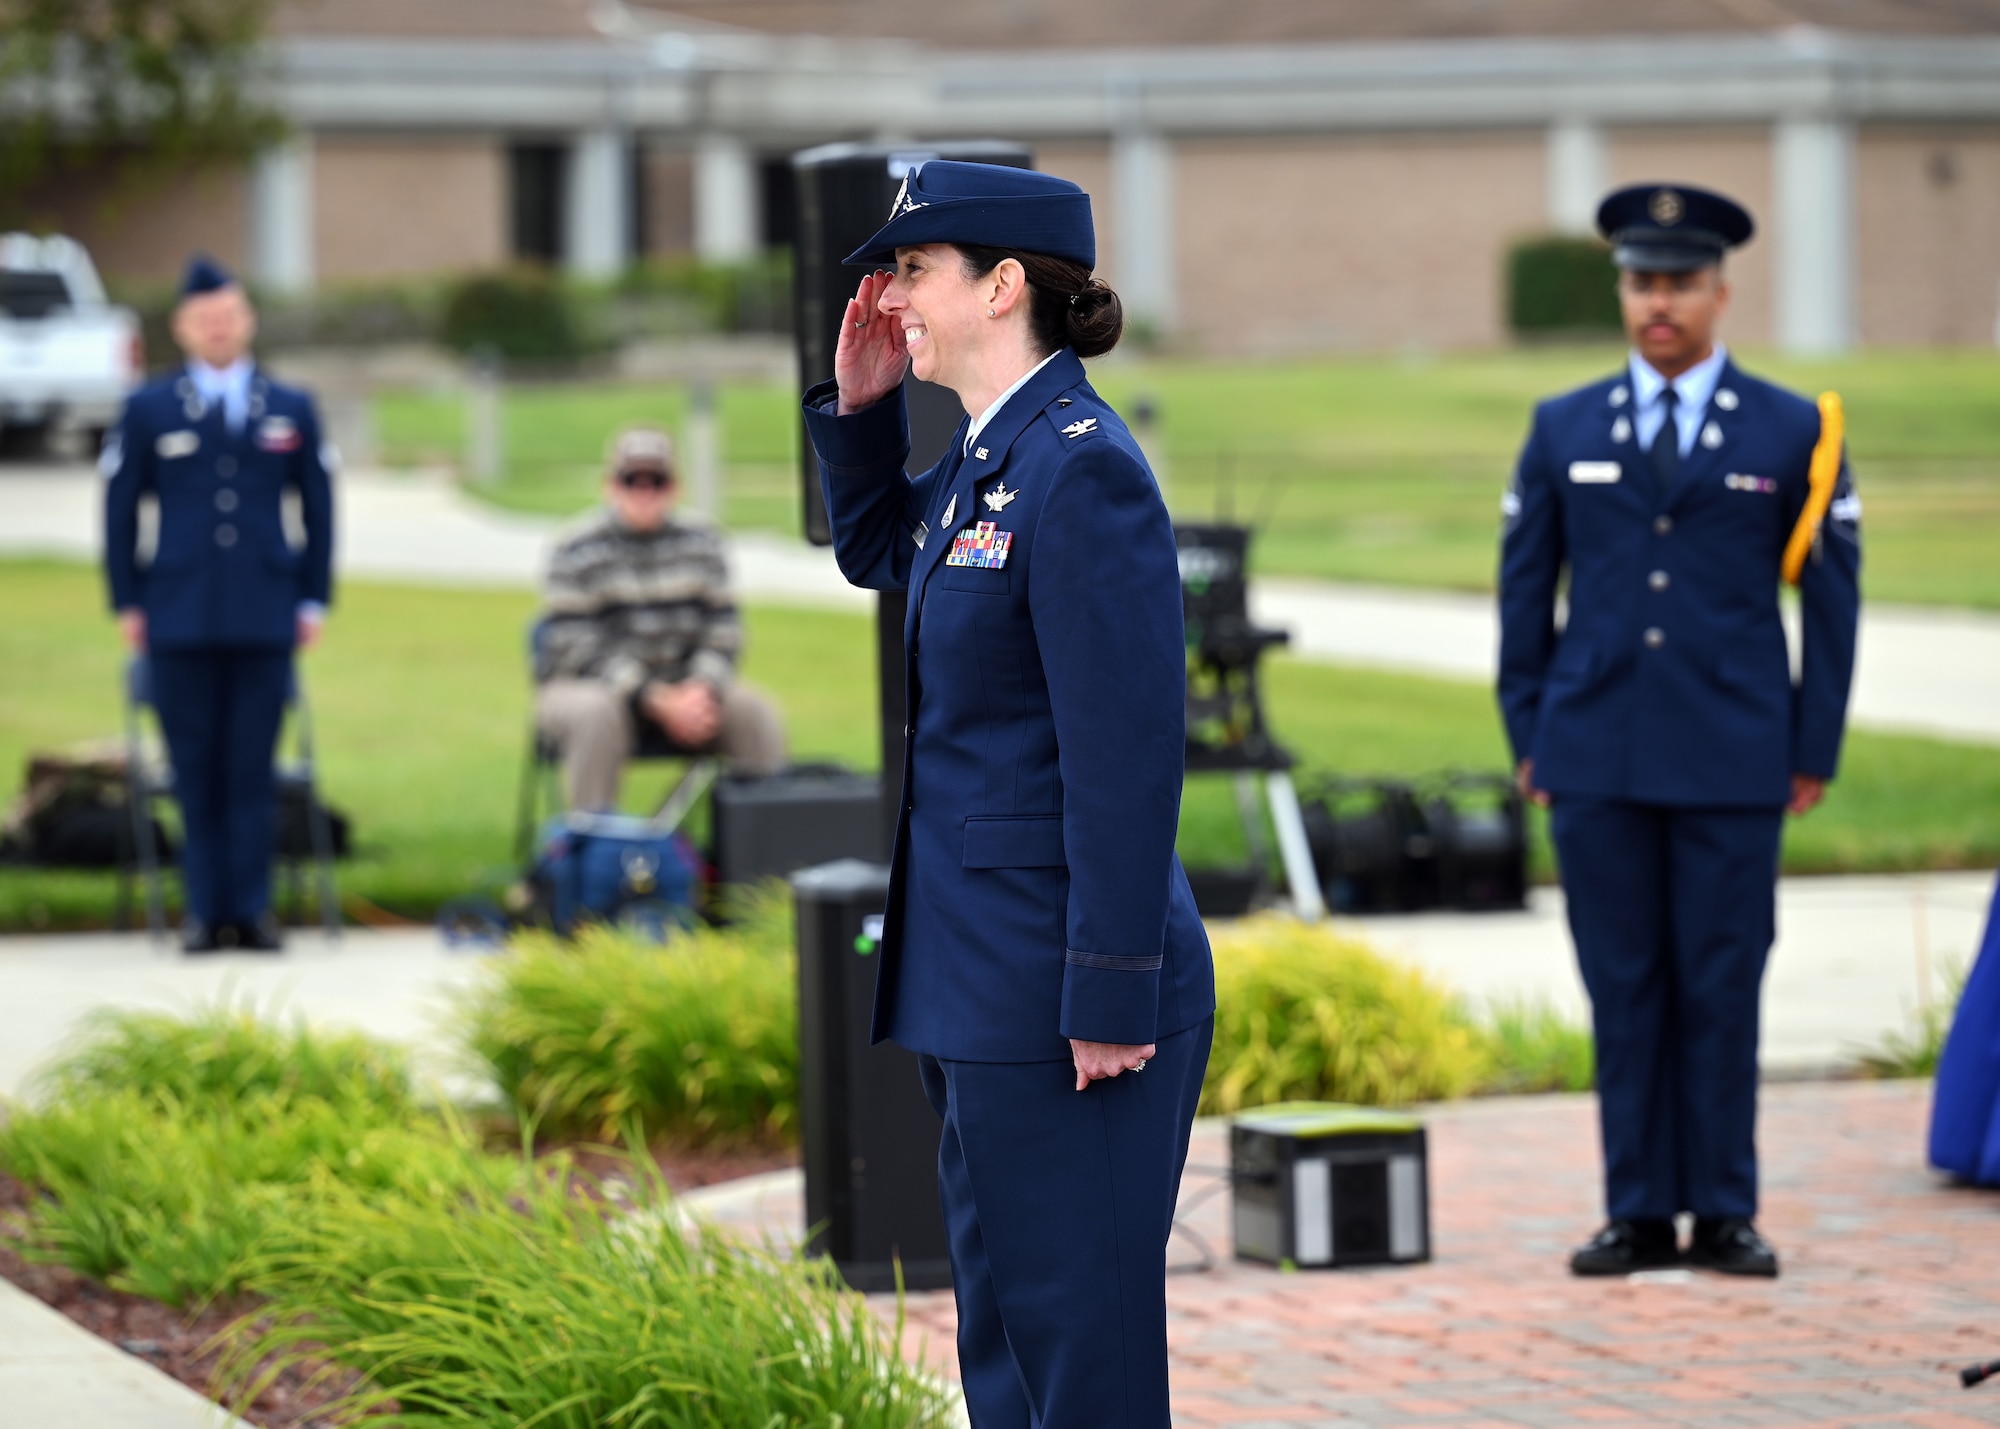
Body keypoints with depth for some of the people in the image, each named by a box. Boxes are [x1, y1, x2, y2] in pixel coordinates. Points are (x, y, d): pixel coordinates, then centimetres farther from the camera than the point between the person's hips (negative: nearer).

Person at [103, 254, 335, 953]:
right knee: (195, 768, 0)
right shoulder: (147, 411, 8)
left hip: (265, 619, 0)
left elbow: (318, 510, 14)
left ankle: (252, 909, 4)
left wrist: (314, 600, 8)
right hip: (180, 620, 0)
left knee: (252, 768, -1)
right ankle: (207, 910, 5)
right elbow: (119, 509, 10)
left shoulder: (292, 410, 11)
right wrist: (128, 604, 4)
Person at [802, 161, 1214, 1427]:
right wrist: (859, 405, 15)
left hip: (1062, 991, -10)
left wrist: (1110, 1000, -22)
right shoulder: (983, 458, 11)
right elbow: (877, 552, 33)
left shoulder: (1083, 468, -18)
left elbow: (1126, 757, -21)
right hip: (981, 987, 10)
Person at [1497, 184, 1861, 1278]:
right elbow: (1525, 591, 12)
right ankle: (1639, 1215, 8)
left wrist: (1815, 751, 1)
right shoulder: (1563, 431, 9)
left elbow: (1831, 600, 5)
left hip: (1733, 765, -1)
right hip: (1598, 763, 2)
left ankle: (1724, 1215, 7)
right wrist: (1528, 737, 7)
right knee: (1623, 987, 3)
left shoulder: (1792, 434, 4)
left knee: (1722, 986, 0)